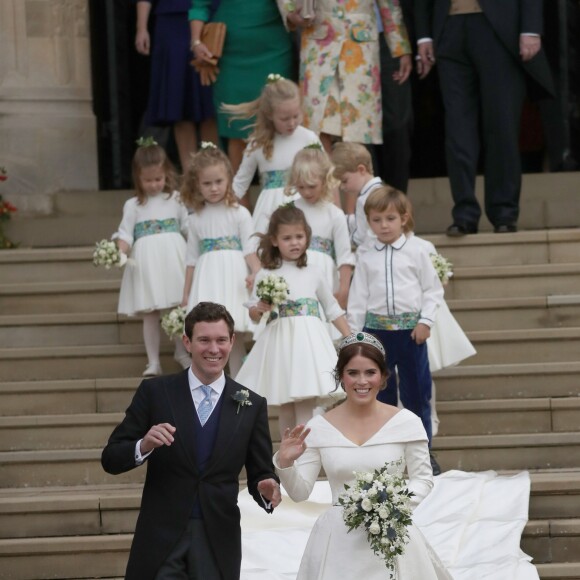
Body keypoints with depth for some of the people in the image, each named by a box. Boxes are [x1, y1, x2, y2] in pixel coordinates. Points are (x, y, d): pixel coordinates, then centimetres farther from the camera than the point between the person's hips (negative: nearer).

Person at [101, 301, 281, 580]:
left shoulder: (252, 405, 5)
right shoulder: (154, 392, 1)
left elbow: (260, 474, 8)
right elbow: (111, 459, 0)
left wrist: (268, 490, -16)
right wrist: (144, 446, -21)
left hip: (218, 540, 1)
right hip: (161, 537, -1)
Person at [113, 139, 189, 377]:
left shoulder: (176, 199, 9)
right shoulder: (133, 206, 6)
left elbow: (188, 227, 11)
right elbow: (125, 234, 0)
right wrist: (120, 252, -17)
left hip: (174, 259, 1)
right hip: (146, 260, -1)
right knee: (150, 312, 0)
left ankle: (181, 352, 23)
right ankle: (153, 362, 5)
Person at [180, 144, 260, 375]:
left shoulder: (239, 214, 2)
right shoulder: (196, 219, 11)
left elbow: (250, 250, -3)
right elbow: (192, 259, 15)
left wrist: (257, 273, -21)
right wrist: (186, 295, 14)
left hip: (233, 279, -2)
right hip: (206, 284, 2)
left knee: (235, 337, -1)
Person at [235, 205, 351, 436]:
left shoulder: (313, 274, 9)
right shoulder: (265, 275, 4)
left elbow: (332, 309, 17)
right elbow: (253, 314, 6)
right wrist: (259, 309, -16)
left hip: (309, 342, 0)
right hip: (280, 343, 0)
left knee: (305, 404, -9)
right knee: (285, 405, 5)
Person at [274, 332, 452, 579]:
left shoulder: (406, 423, -4)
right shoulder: (319, 428, -1)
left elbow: (423, 479, 2)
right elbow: (299, 492, 1)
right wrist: (284, 463, -17)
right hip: (338, 541, 1)